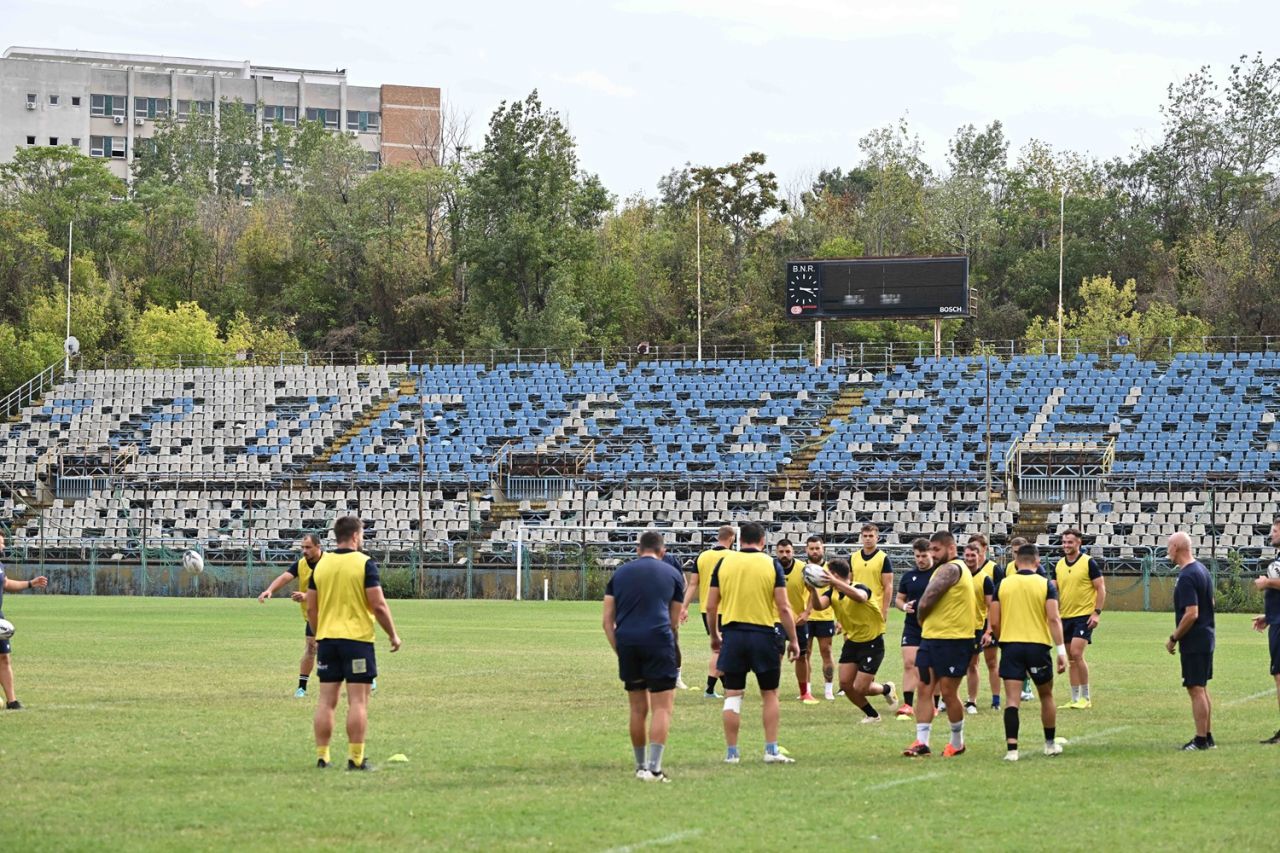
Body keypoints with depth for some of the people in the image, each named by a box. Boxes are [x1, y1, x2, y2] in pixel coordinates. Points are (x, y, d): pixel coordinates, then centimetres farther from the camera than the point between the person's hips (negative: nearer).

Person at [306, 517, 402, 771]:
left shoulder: (321, 564, 7)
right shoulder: (364, 563, -8)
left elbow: (311, 608, 9)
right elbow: (378, 605, -11)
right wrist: (393, 634, 1)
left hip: (326, 638, 5)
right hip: (357, 637, -5)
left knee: (326, 700, 6)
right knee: (358, 700, -2)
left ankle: (322, 757, 5)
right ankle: (356, 758, -4)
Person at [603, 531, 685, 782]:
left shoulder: (620, 573, 17)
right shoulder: (672, 573, 12)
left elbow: (607, 621, 11)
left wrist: (619, 652, 13)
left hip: (626, 640, 3)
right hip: (658, 639, -3)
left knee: (638, 709, 14)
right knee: (662, 707, -1)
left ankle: (641, 766, 22)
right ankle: (654, 768, -12)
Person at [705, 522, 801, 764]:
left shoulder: (724, 563, 2)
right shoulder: (771, 564, -3)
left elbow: (711, 606, 3)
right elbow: (784, 608, -6)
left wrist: (714, 636, 17)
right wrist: (793, 640, 3)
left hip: (733, 633, 1)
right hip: (764, 633, -1)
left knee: (732, 695, 6)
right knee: (769, 694, 12)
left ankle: (731, 752, 6)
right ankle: (771, 750, 10)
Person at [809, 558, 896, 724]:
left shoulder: (860, 587, -22)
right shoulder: (832, 592, -3)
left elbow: (860, 597, -48)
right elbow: (818, 605, -22)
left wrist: (835, 583, -60)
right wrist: (813, 590, -42)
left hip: (872, 643, -7)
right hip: (852, 641, 7)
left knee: (860, 688, -8)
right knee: (845, 684, 0)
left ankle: (886, 689, 25)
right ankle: (872, 715, 21)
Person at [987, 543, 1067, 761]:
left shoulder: (1003, 585, 3)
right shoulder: (1046, 584, -1)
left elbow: (994, 622, 2)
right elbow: (1054, 618, -11)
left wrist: (997, 637, 21)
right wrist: (1061, 650, -10)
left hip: (1010, 645, 0)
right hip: (1038, 644, 0)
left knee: (1012, 698, -2)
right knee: (1046, 695, 18)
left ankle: (1011, 748, -14)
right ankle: (1050, 743, 29)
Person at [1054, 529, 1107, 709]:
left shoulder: (1089, 562, -7)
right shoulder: (1059, 565, 9)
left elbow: (1101, 588, -7)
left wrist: (1097, 612, -14)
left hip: (1084, 616, -6)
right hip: (1065, 617, 6)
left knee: (1076, 654, -16)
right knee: (1071, 659, 7)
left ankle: (1086, 697, -6)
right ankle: (1075, 699, 13)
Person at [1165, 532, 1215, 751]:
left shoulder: (1187, 577, -20)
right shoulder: (1202, 570, 11)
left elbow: (1191, 614, -25)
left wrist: (1174, 638, -14)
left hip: (1194, 642, -10)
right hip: (1206, 638, 10)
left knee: (1196, 689, -6)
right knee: (1201, 688, 15)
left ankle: (1201, 740, -4)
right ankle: (1208, 737, 19)